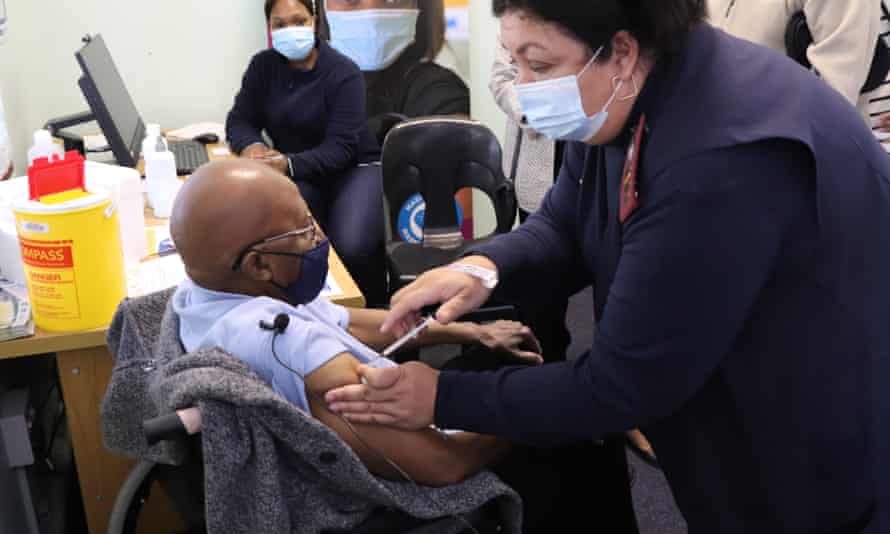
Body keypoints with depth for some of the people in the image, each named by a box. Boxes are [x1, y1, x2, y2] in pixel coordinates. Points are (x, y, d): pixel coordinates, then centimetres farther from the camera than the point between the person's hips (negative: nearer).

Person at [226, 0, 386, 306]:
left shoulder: (343, 73, -14)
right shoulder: (263, 66, 0)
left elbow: (340, 148, -21)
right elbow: (239, 121, 1)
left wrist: (289, 164, -39)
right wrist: (251, 146, -24)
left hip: (353, 170, -3)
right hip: (298, 175, 3)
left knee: (351, 247, -30)